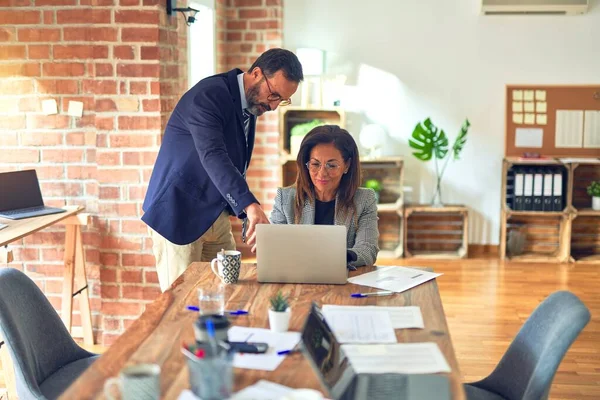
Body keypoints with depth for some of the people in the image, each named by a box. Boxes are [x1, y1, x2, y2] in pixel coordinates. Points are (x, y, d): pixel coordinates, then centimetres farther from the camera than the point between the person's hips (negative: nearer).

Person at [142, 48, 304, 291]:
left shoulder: (251, 103, 8)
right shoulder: (208, 96, -20)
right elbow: (213, 156, -36)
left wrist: (246, 213, 10)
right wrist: (250, 205, -47)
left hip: (216, 214, 8)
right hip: (178, 213, -8)